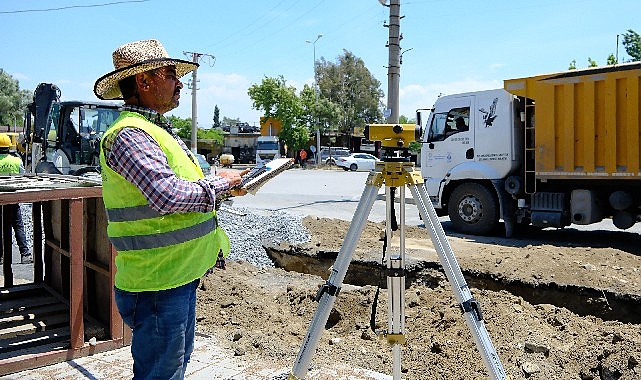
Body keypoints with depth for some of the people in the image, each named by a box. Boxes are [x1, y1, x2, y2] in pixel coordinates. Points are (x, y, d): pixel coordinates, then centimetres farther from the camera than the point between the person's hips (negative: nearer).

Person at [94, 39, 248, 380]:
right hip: (157, 283, -10)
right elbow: (168, 195, -31)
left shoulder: (157, 130, 14)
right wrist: (220, 182, -16)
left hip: (179, 275, 10)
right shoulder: (128, 135, -19)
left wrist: (224, 187, 7)